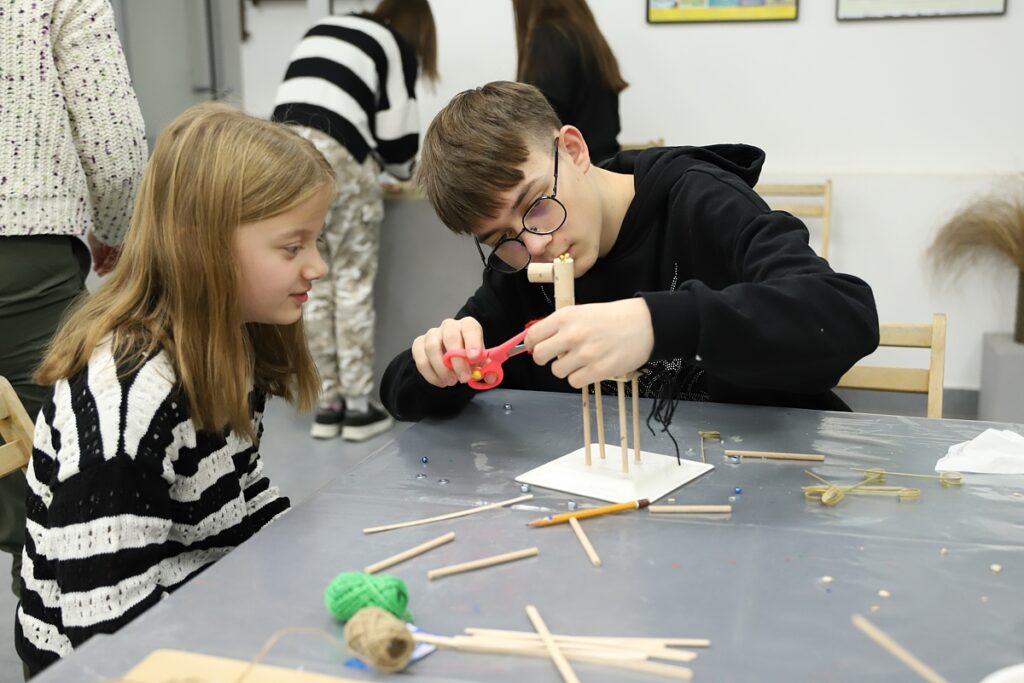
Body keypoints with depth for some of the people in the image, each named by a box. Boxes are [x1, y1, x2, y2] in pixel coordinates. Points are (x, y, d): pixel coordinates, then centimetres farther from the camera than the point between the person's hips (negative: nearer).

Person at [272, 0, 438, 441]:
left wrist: (373, 157, 31)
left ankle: (327, 405, 14)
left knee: (313, 287, 9)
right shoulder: (397, 47, 12)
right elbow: (394, 128, 5)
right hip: (336, 157, -6)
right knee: (353, 285, 3)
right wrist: (404, 167, 27)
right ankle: (358, 406, 6)